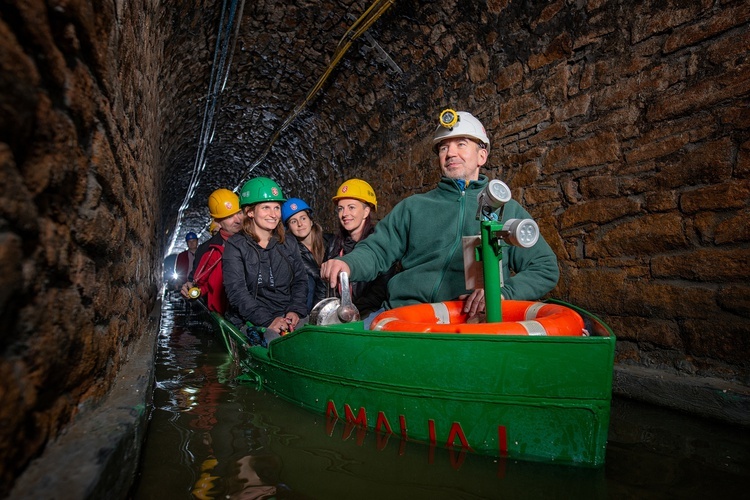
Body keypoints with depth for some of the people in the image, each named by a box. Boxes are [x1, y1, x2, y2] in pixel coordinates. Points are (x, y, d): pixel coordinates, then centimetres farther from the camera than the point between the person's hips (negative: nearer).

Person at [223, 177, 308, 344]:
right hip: (252, 322, -4)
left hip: (288, 317, 4)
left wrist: (296, 311, -7)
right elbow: (236, 292, -8)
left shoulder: (290, 244, 16)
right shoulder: (235, 246, 1)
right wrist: (267, 320, -19)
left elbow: (300, 281, 13)